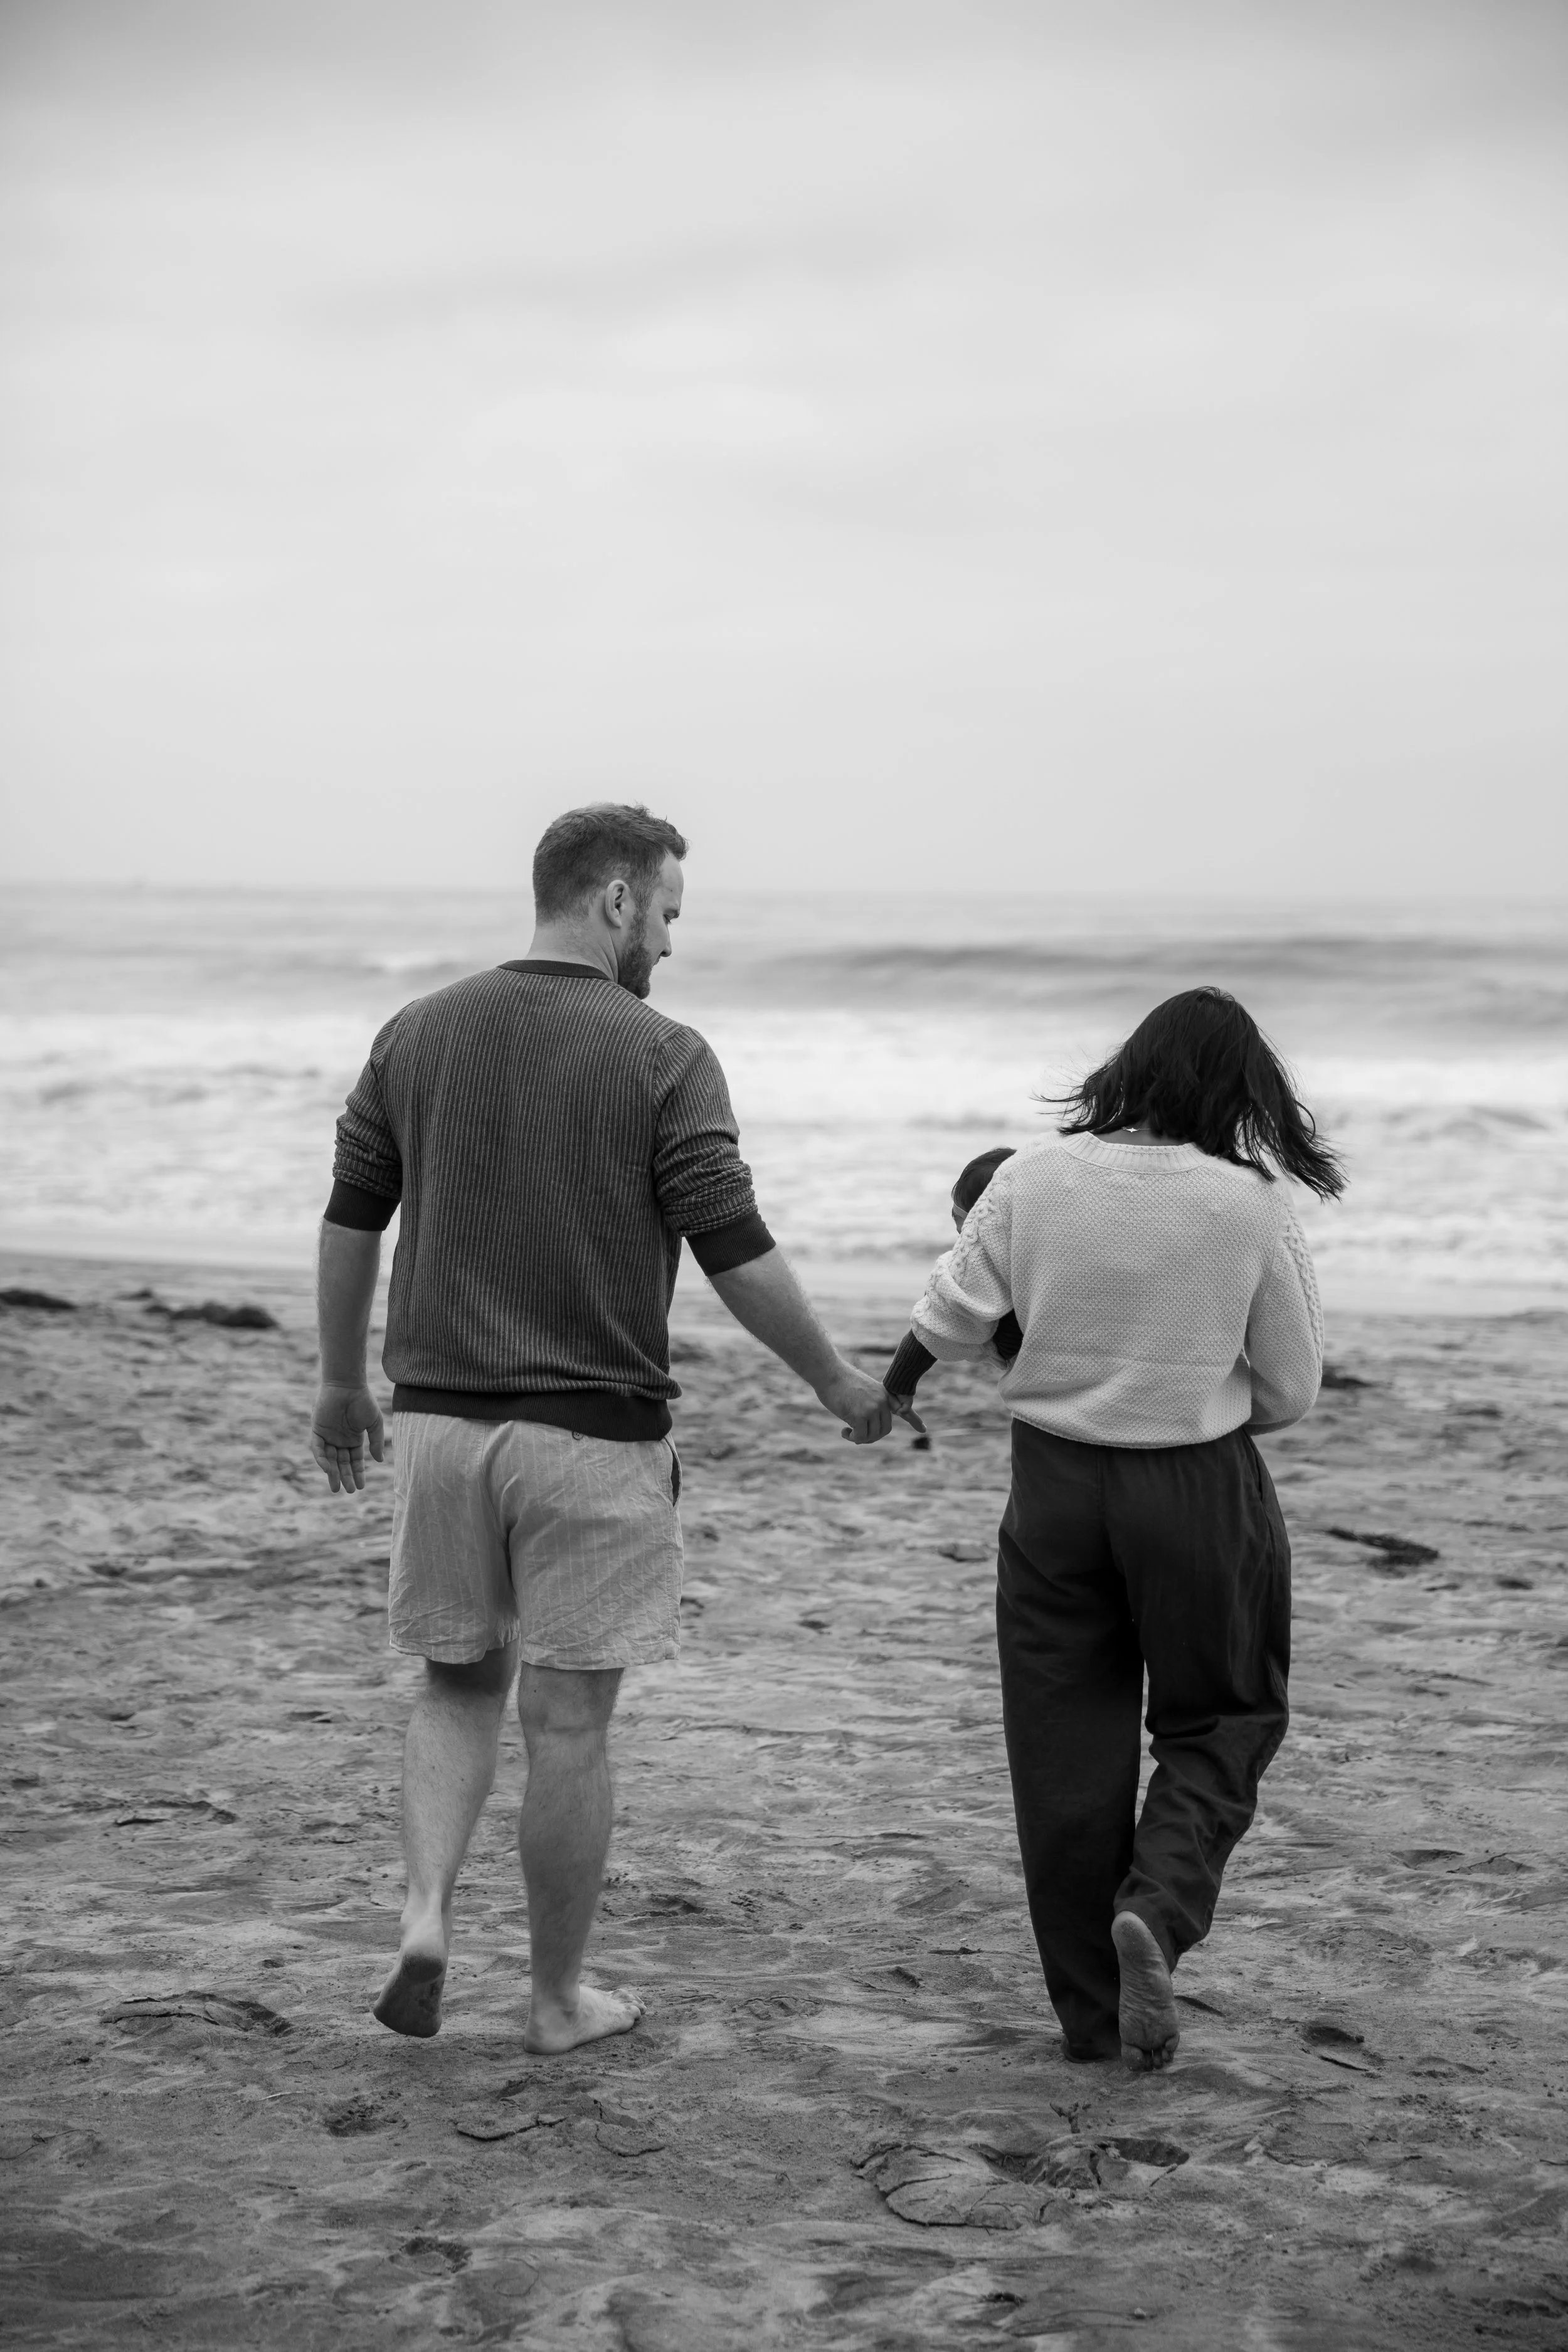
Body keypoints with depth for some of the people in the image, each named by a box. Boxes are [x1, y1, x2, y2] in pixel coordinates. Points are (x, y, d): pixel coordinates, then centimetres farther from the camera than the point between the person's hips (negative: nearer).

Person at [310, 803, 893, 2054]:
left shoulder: (419, 1033, 5)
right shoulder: (662, 1055, -9)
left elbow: (350, 1222, 9)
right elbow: (736, 1252, -10)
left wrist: (342, 1385, 21)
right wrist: (837, 1381, 3)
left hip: (439, 1415, 4)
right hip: (592, 1432, -4)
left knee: (458, 1679, 19)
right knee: (569, 1720, 6)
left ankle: (427, 1913, -1)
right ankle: (559, 1996, 16)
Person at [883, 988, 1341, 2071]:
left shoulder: (1033, 1179, -7)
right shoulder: (1251, 1206, -11)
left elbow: (953, 1315, -2)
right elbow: (1291, 1389, -3)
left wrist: (896, 1383, 20)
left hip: (1056, 1482, 2)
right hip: (1204, 1494, -2)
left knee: (1067, 1741, 11)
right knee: (1220, 1723, 15)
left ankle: (1095, 2011, 16)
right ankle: (1160, 1905, -12)